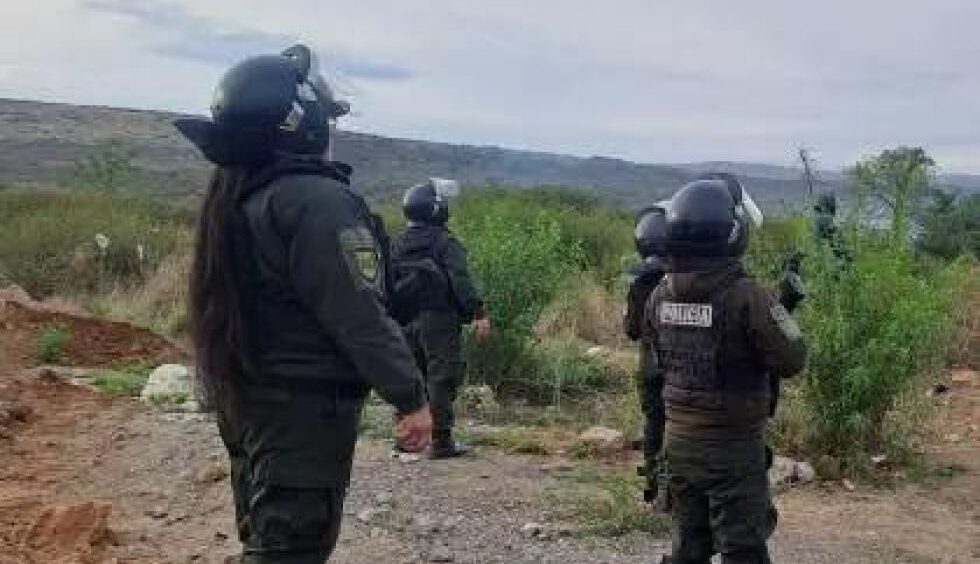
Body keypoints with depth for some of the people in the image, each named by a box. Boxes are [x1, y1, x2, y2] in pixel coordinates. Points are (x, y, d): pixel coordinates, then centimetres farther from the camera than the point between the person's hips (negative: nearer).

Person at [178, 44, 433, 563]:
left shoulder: (231, 202, 9)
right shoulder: (318, 201, -20)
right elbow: (361, 316, -23)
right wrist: (411, 397, -16)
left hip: (249, 404, 9)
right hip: (307, 411, -9)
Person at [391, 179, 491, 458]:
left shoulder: (398, 245, 12)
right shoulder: (444, 242, -8)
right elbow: (460, 280, -19)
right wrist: (478, 312, -23)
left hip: (407, 323, 7)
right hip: (439, 320, -7)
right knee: (442, 379, -4)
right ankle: (441, 441, -4)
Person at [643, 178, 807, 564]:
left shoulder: (660, 296, -2)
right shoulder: (747, 297, -21)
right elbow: (791, 361, -13)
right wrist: (780, 308, 2)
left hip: (678, 441, 6)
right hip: (734, 446, -6)